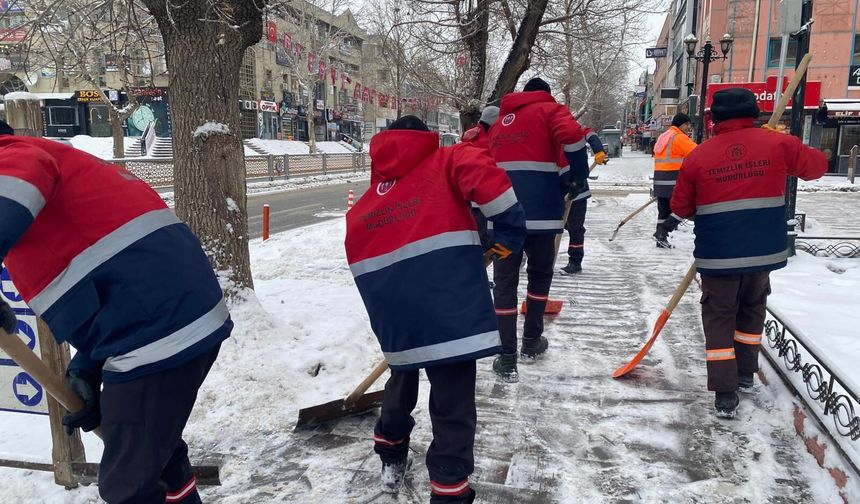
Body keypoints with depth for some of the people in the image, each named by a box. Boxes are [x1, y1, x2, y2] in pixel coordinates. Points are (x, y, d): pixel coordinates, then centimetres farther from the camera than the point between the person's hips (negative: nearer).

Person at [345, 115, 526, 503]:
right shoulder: (445, 162, 7)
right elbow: (484, 174, -13)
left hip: (392, 316, 6)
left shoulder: (363, 208, 21)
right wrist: (509, 232, -4)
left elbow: (361, 264, 20)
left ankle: (390, 455, 46)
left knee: (403, 376, 30)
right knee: (453, 403, 6)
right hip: (448, 309, -5)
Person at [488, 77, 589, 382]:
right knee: (540, 273, 18)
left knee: (504, 281, 5)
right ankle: (532, 341, 29)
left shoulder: (499, 123, 25)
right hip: (540, 211, -3)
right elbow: (571, 136, -13)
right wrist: (579, 176, -2)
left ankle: (507, 359, 4)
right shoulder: (550, 110, 8)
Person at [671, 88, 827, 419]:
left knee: (719, 317, 8)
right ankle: (745, 374, 35)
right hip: (764, 251, 2)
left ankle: (725, 394, 3)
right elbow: (816, 166, 12)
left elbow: (681, 207, 3)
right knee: (752, 309, 23)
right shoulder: (777, 144, -4)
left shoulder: (698, 157, -6)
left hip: (718, 255, -2)